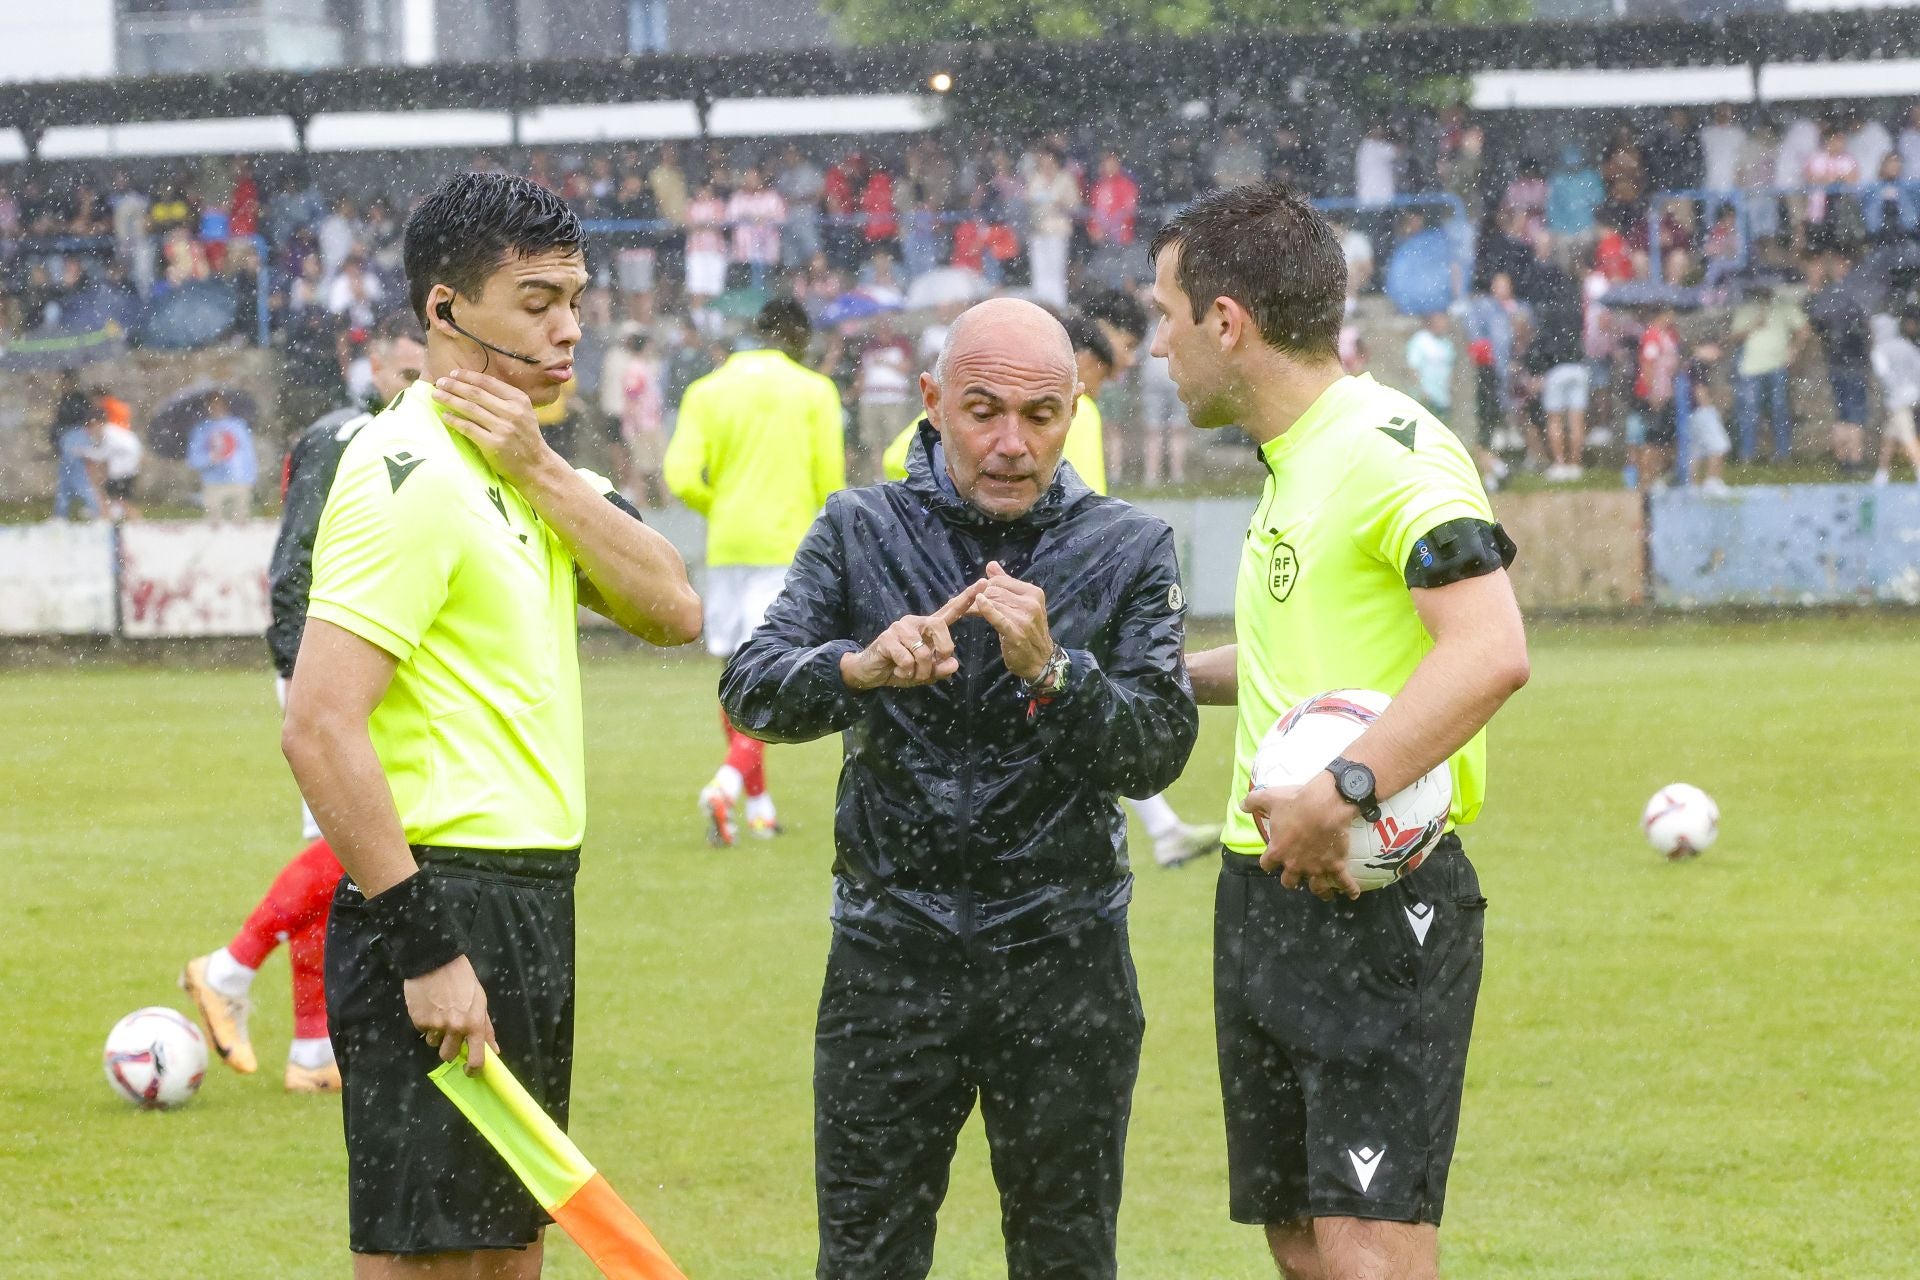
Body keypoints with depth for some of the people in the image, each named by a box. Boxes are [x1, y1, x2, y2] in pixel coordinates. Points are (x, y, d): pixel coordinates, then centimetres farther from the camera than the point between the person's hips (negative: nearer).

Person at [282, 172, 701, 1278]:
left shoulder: (512, 467, 14)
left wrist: (543, 473, -9)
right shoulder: (414, 474, -15)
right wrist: (423, 951, -24)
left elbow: (672, 609, 3)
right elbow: (320, 729, -22)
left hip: (527, 906, 10)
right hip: (446, 902, -10)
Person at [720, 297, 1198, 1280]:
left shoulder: (1128, 551, 3)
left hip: (1064, 953, 0)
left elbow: (1159, 749, -7)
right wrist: (862, 667, -29)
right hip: (891, 952, 0)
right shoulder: (860, 532, 4)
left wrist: (1049, 670, -24)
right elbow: (752, 692, -8)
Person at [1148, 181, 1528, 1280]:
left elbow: (1491, 651, -28)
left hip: (1378, 899, -10)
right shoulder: (1293, 457, 17)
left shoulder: (1387, 447, -15)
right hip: (1268, 899, 10)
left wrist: (1342, 794, -34)